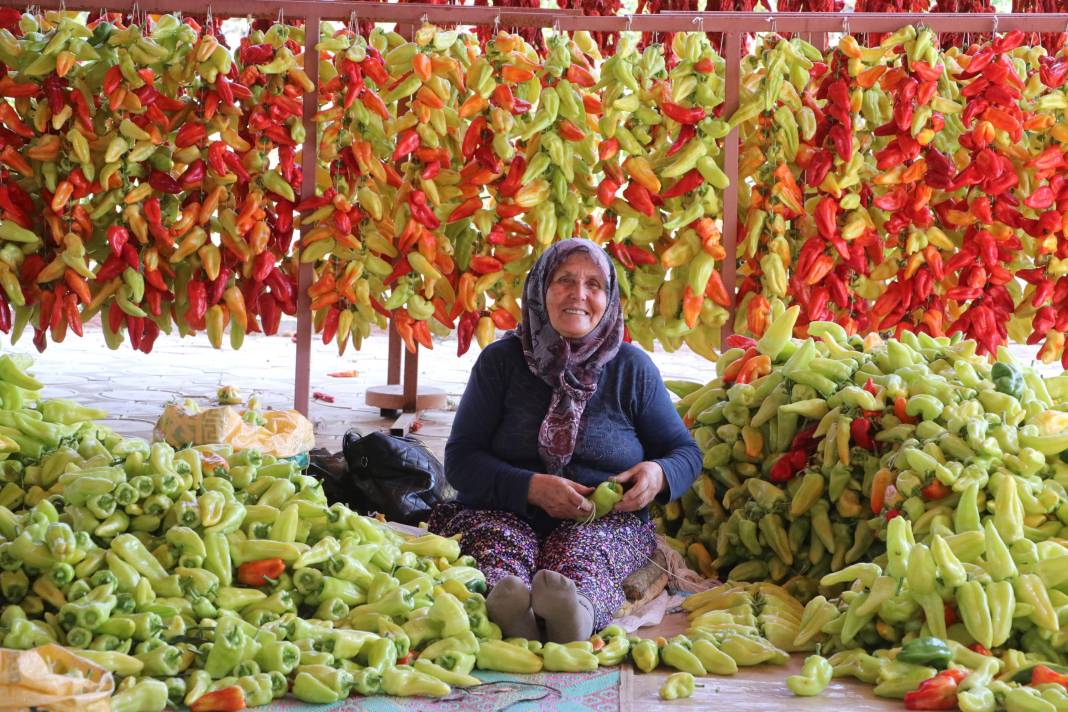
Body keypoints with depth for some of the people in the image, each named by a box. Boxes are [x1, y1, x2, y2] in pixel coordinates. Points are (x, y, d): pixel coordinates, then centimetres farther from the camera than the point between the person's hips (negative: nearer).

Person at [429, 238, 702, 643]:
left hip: (606, 521, 0)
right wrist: (532, 487, -16)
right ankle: (503, 602, -72)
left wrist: (659, 474, -10)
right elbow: (460, 460, 2)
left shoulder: (632, 367, 11)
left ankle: (577, 606, -73)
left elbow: (685, 452, 17)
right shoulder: (502, 360, 8)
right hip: (503, 513, 0)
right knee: (496, 538, -36)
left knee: (580, 551, -36)